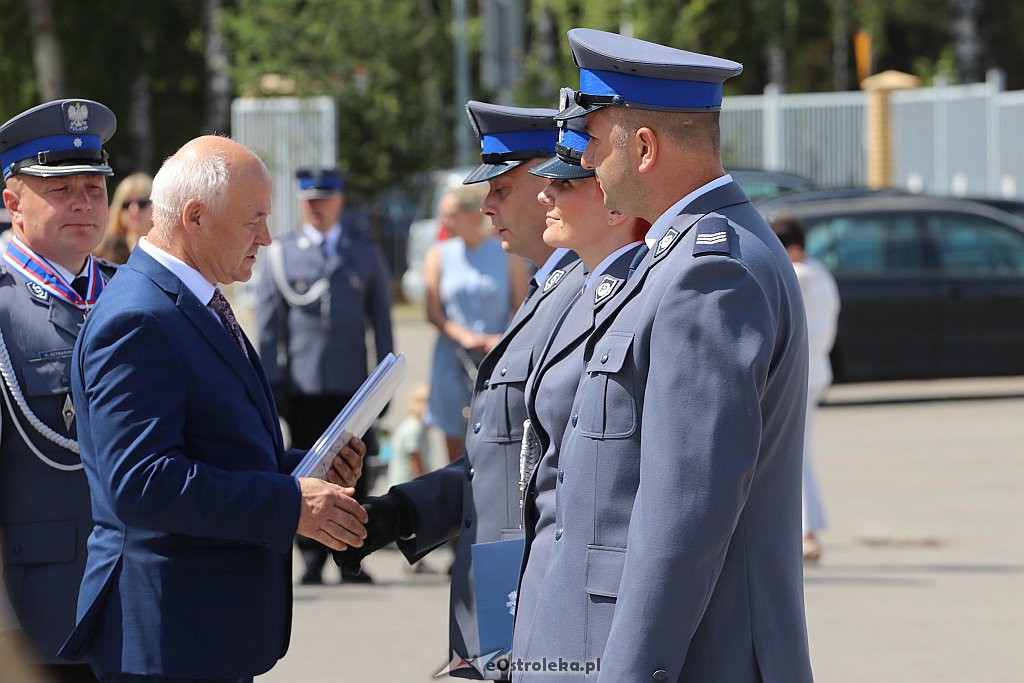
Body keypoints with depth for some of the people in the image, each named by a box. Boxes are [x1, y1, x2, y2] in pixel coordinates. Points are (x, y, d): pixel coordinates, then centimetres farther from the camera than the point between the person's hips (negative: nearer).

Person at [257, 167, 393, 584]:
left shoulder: (366, 254, 13)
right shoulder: (280, 255, 8)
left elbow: (381, 320, 13)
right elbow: (269, 325, 6)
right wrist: (272, 382, -1)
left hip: (352, 382, 1)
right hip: (303, 385, -1)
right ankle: (312, 560, 6)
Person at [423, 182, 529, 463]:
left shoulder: (507, 255, 2)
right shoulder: (439, 255, 7)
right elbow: (434, 312, 4)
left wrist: (501, 341, -17)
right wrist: (465, 336, -14)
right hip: (452, 363, 2)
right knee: (456, 449, 1)